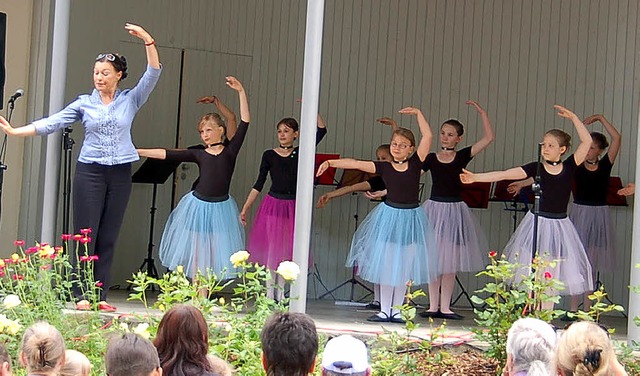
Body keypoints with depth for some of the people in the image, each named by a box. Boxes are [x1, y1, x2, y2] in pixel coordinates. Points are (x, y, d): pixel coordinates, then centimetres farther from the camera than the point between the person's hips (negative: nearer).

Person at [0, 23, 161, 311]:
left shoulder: (130, 100, 7)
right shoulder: (84, 103, 5)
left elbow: (152, 74, -3)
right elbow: (52, 122, -1)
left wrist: (148, 41, -16)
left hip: (120, 173, 1)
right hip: (90, 171, -1)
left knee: (108, 237, 3)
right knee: (86, 234, -4)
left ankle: (101, 295, 6)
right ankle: (82, 295, -1)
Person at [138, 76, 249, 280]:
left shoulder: (230, 151, -1)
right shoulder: (198, 154, 3)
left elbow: (244, 123, -7)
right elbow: (167, 154, 1)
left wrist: (241, 92, -12)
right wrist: (135, 152, -3)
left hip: (221, 208, -1)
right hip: (197, 206, 1)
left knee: (212, 256, 2)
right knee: (195, 255, 4)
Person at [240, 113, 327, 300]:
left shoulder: (301, 153, 3)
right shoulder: (269, 155, 1)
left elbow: (321, 130, -6)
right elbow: (259, 184, 3)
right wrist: (245, 208, 0)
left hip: (293, 207, 1)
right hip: (272, 205, -1)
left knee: (286, 251, 6)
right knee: (270, 250, 0)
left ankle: (280, 293, 15)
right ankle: (270, 293, 8)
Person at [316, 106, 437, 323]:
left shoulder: (415, 163, -2)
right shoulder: (383, 167, -1)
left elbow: (427, 136, -7)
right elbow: (356, 164, -8)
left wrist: (418, 114, -3)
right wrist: (330, 162, -16)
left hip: (410, 218, 0)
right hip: (388, 216, 0)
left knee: (404, 267, 5)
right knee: (386, 264, 4)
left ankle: (396, 310, 13)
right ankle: (384, 310, 12)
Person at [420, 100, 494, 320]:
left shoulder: (462, 157, 1)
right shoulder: (430, 159, 1)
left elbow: (489, 138, -5)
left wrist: (482, 113, -6)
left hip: (455, 211, 0)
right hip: (434, 208, 0)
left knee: (451, 261, 4)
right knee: (433, 259, 4)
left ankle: (444, 306, 10)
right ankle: (433, 306, 11)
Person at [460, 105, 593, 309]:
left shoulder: (569, 167, 2)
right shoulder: (536, 168, -1)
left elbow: (587, 141, -2)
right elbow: (505, 174, -8)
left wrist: (573, 117, -3)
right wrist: (476, 177, -16)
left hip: (559, 226, 1)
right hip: (537, 223, -1)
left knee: (551, 277, 5)